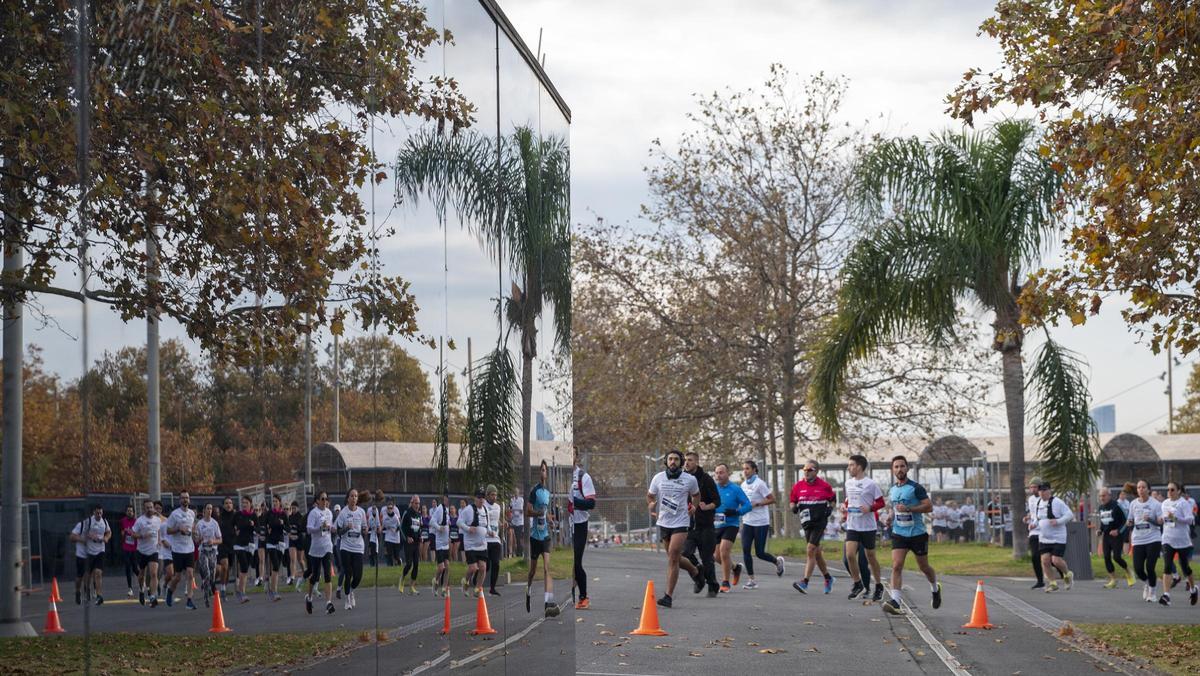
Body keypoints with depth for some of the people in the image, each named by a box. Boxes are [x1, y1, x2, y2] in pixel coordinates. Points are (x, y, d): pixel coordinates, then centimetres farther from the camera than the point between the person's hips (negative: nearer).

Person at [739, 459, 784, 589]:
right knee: (745, 550, -5)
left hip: (761, 523, -6)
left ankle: (778, 561, 28)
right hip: (747, 522, 6)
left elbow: (772, 499, -11)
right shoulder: (743, 485, 10)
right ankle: (751, 580, 1)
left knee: (759, 553, -3)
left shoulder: (759, 484, -11)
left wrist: (756, 504, -18)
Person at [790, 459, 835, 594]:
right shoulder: (798, 486, 3)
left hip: (820, 522, -5)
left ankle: (804, 582, -18)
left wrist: (830, 508, -7)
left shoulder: (824, 485, -4)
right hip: (806, 522, 5)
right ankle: (828, 578, 32)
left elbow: (832, 499, 11)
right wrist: (794, 508, -7)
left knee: (811, 550, -15)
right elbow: (792, 501, 13)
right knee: (817, 552, 13)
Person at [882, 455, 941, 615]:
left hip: (917, 533, -4)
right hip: (899, 534, 4)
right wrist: (891, 517, 5)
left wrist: (908, 509, -23)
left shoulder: (916, 488, -9)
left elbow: (929, 507, -14)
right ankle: (895, 601, -21)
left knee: (923, 567, 12)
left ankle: (935, 589, 42)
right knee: (896, 566, -14)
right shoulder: (892, 491, 10)